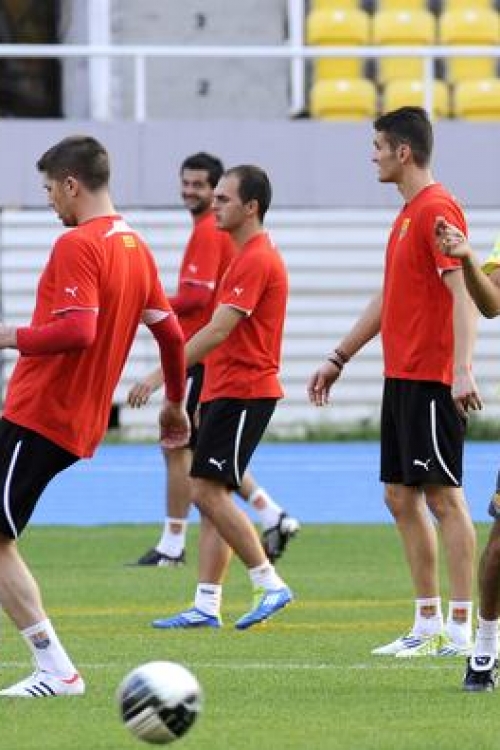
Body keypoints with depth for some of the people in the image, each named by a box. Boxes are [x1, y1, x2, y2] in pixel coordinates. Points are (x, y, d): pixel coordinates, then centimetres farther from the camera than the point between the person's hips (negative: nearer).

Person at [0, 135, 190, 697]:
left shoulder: (77, 245, -15)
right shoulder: (135, 247, 12)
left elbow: (78, 331, -26)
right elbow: (171, 334, 19)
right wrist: (175, 403, 31)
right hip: (81, 425, 9)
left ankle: (55, 669, -9)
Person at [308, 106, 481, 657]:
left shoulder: (437, 209, -13)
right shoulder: (408, 213, 17)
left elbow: (463, 294, -21)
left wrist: (463, 369, -30)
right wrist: (338, 359, 29)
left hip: (431, 381, -10)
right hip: (400, 378, 10)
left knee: (443, 497, -7)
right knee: (400, 496, 10)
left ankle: (459, 629, -5)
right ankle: (428, 622, 15)